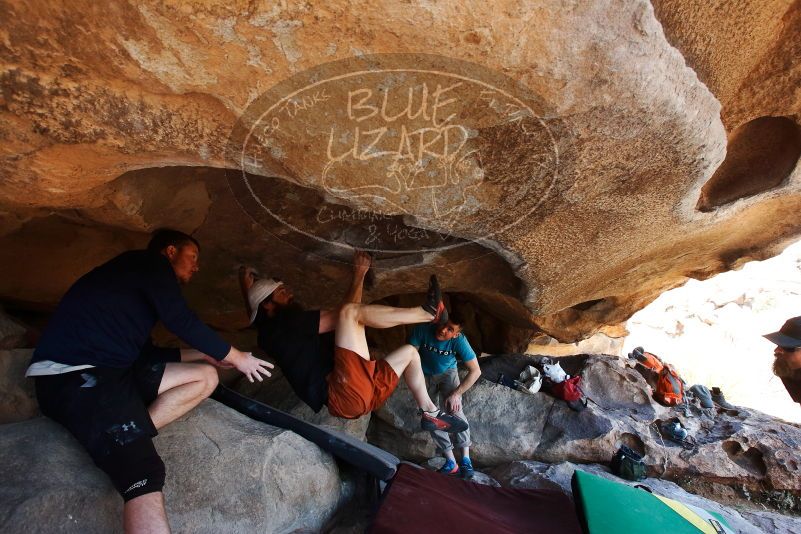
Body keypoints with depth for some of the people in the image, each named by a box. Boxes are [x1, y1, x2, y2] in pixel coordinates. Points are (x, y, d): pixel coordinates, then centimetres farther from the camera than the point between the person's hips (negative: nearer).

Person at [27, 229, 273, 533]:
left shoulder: (139, 275, 24)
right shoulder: (150, 263, -2)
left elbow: (145, 352, 22)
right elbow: (182, 323, -11)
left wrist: (206, 356, 21)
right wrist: (236, 357, 0)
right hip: (74, 375, -10)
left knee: (206, 376, 4)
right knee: (143, 474, -25)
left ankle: (129, 436, -8)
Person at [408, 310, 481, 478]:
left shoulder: (459, 340, -31)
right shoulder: (423, 330, -32)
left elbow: (475, 371, -26)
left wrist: (456, 394, -29)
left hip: (447, 373, -1)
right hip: (425, 375, 2)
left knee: (454, 408, -23)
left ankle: (466, 460, -15)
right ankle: (451, 462, 0)